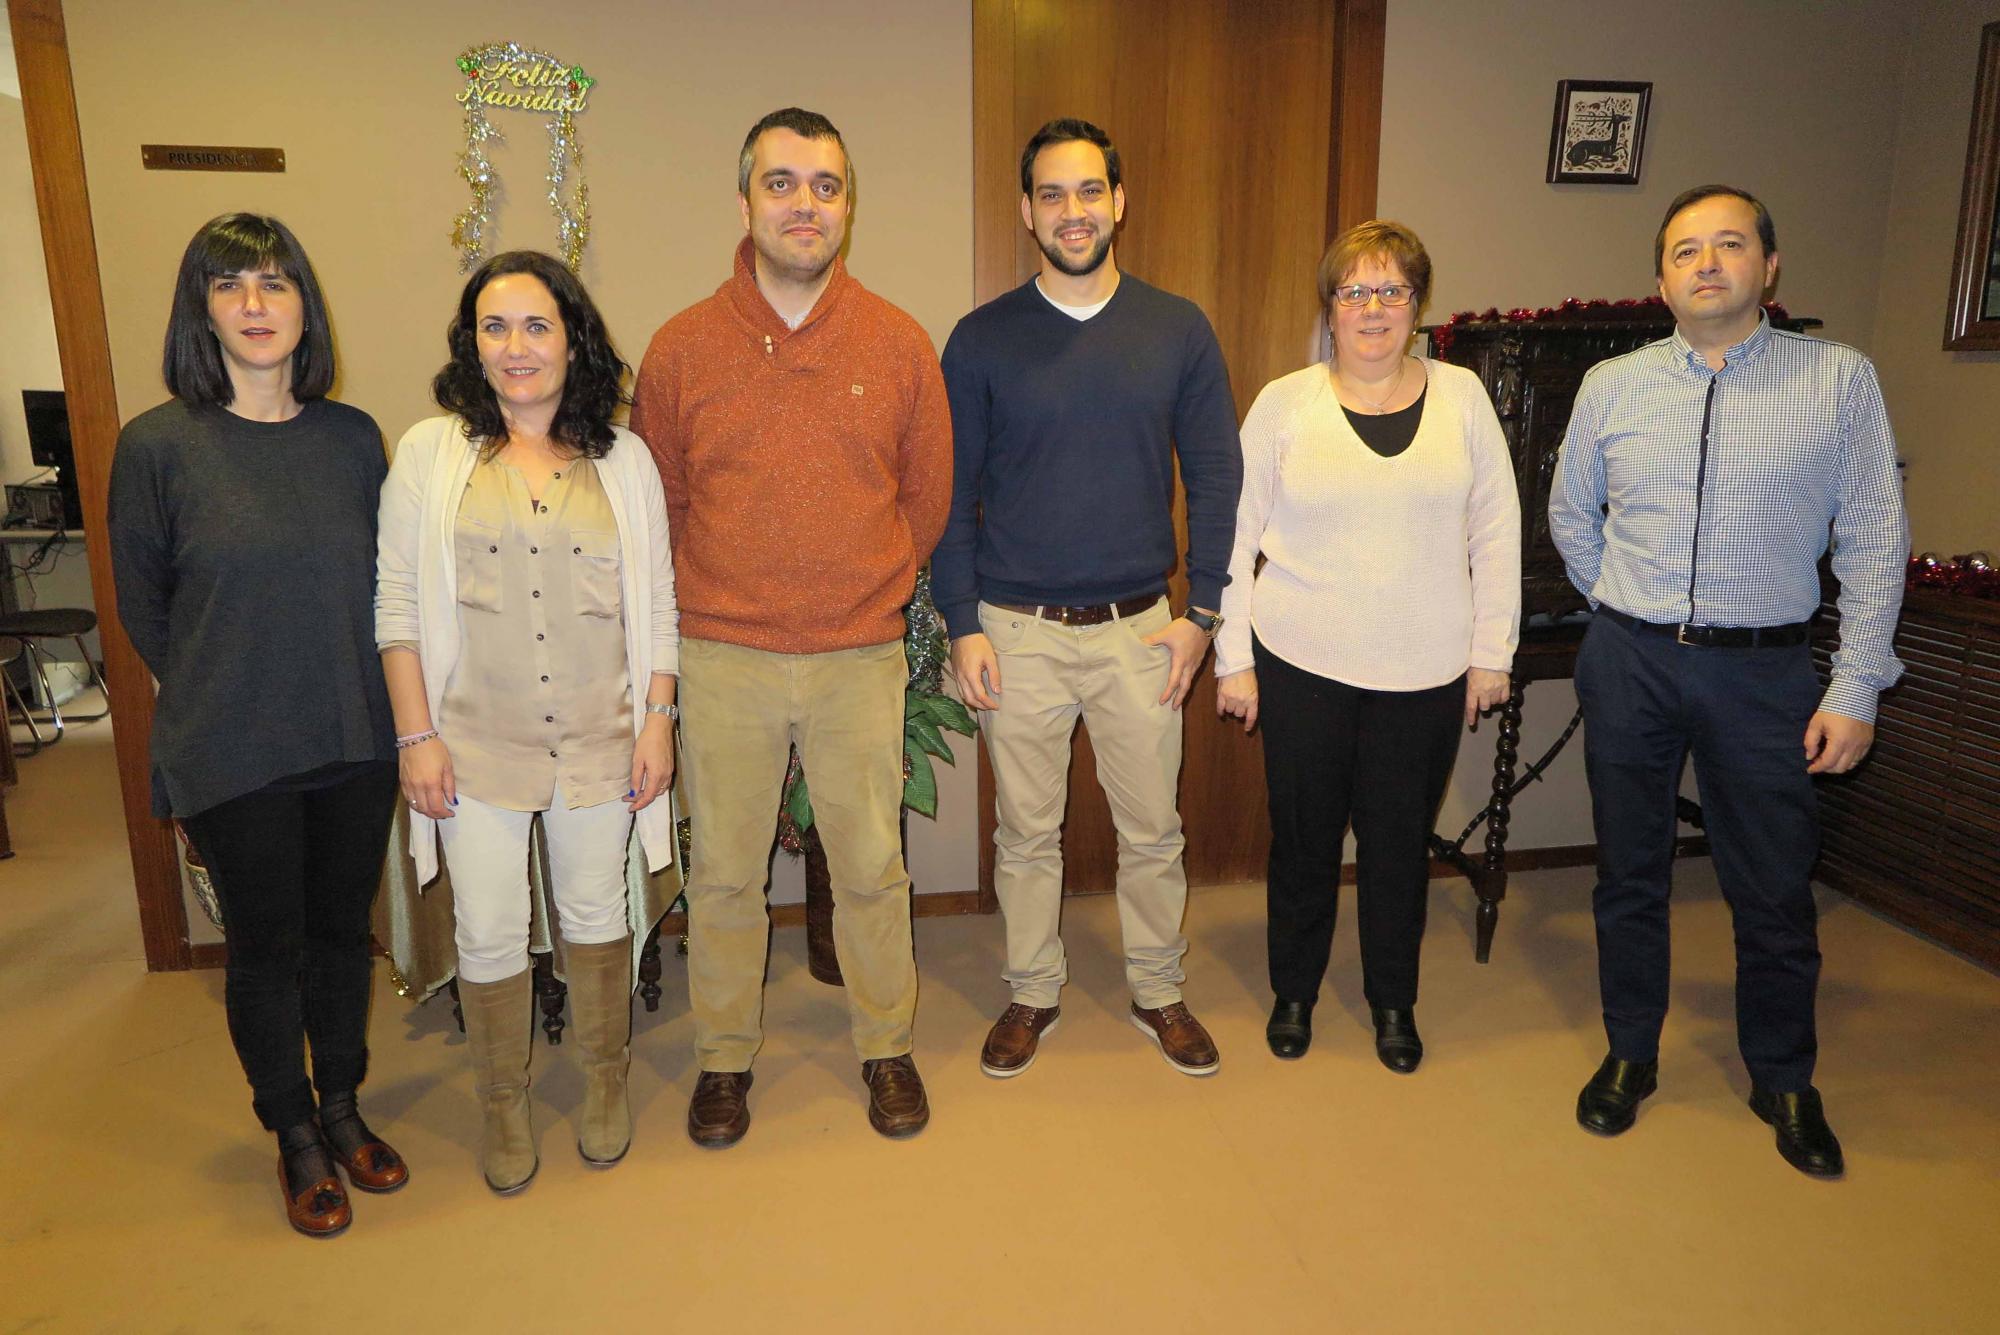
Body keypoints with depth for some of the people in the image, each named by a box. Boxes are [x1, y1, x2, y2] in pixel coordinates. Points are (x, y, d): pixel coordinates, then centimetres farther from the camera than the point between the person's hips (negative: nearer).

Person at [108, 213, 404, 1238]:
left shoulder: (352, 437, 0)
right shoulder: (157, 445, -8)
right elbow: (140, 603, 1)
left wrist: (348, 691, 4)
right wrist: (221, 695, 4)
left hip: (355, 741, 3)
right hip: (232, 759, -2)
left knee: (343, 929, 16)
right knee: (266, 948, 11)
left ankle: (342, 1108, 37)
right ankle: (295, 1136, 32)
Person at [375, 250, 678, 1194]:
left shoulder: (622, 459, 4)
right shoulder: (431, 453, 0)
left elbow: (656, 603, 5)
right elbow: (398, 605, 0)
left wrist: (658, 720, -1)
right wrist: (417, 736, -5)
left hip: (600, 741, 1)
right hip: (476, 744, -1)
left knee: (595, 915, 14)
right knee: (488, 933, 7)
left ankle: (604, 1080, 36)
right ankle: (503, 1102, 31)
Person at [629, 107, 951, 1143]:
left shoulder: (899, 343, 0)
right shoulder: (681, 347, -1)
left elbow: (927, 494, 10)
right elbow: (656, 502, 9)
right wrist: (721, 597, 10)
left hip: (861, 657, 0)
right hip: (723, 658, 0)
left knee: (872, 866, 11)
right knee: (724, 872, 11)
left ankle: (885, 1044, 32)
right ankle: (725, 1056, 31)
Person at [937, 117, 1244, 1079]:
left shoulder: (1178, 331, 1)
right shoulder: (981, 340, -2)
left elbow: (1216, 477, 4)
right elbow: (950, 494, 0)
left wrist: (1201, 612, -2)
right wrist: (962, 626, -5)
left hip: (1139, 628, 1)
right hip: (1017, 630, 0)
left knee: (1151, 828, 12)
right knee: (1026, 831, 12)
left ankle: (1159, 991, 33)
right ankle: (1033, 991, 32)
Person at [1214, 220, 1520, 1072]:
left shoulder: (1462, 398, 4)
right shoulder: (1285, 403, -1)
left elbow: (1496, 532, 6)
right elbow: (1236, 534, 0)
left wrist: (1492, 652, 3)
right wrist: (1234, 657, -3)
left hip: (1426, 673, 1)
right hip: (1302, 665, -1)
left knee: (1401, 843, 12)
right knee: (1304, 839, 10)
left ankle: (1393, 1003, 33)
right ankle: (1293, 993, 32)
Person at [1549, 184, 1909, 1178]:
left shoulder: (1840, 380, -2)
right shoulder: (1612, 387, 3)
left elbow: (1873, 544, -3)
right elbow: (1571, 517, 15)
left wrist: (1856, 688, -7)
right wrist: (1633, 614, 10)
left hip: (1764, 673, -1)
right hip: (1629, 663, 2)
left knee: (1776, 892, 9)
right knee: (1630, 875, 13)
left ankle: (1783, 1082, 31)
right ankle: (1630, 1054, 32)